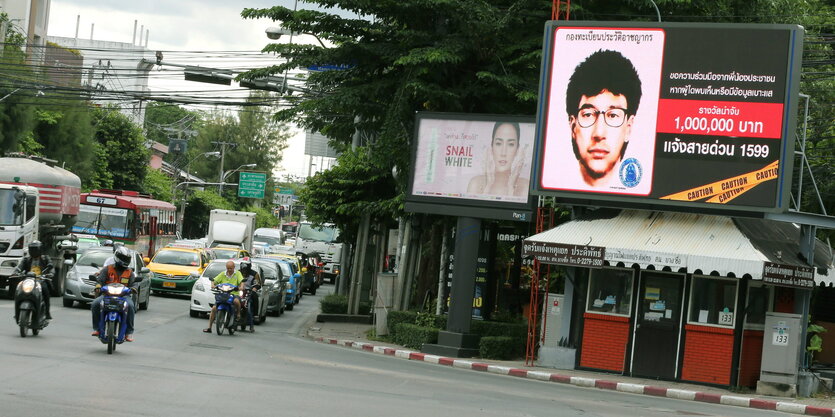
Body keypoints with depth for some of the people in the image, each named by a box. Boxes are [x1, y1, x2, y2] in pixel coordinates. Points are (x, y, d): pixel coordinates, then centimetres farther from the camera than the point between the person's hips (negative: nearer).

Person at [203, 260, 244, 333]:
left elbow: (242, 281, -6)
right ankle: (209, 327, -5)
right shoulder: (222, 274, 13)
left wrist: (241, 287, -28)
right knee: (214, 308, -13)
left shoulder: (237, 273, 7)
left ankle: (238, 314, -9)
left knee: (236, 301, -39)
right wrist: (212, 285, -15)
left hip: (234, 294, -3)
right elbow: (214, 280, 8)